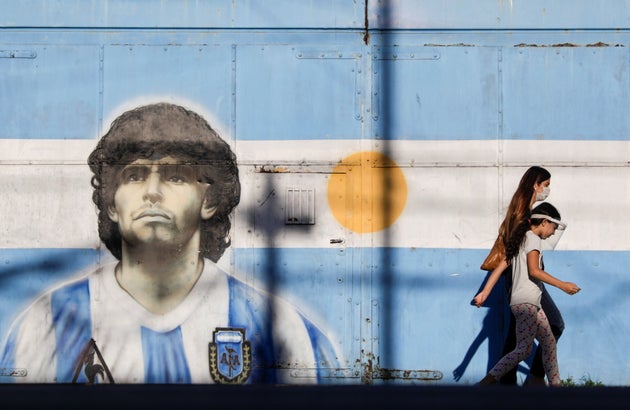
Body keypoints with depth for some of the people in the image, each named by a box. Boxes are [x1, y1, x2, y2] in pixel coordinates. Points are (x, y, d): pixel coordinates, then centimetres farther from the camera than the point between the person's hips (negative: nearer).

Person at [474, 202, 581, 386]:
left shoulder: (520, 238, 21)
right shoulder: (533, 238, -5)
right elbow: (534, 271, -18)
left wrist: (485, 292, 10)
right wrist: (562, 285, -15)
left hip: (532, 303, 10)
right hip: (526, 303, -10)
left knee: (549, 342, 17)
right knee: (524, 349, -16)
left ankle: (555, 383, 22)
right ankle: (488, 381, -24)